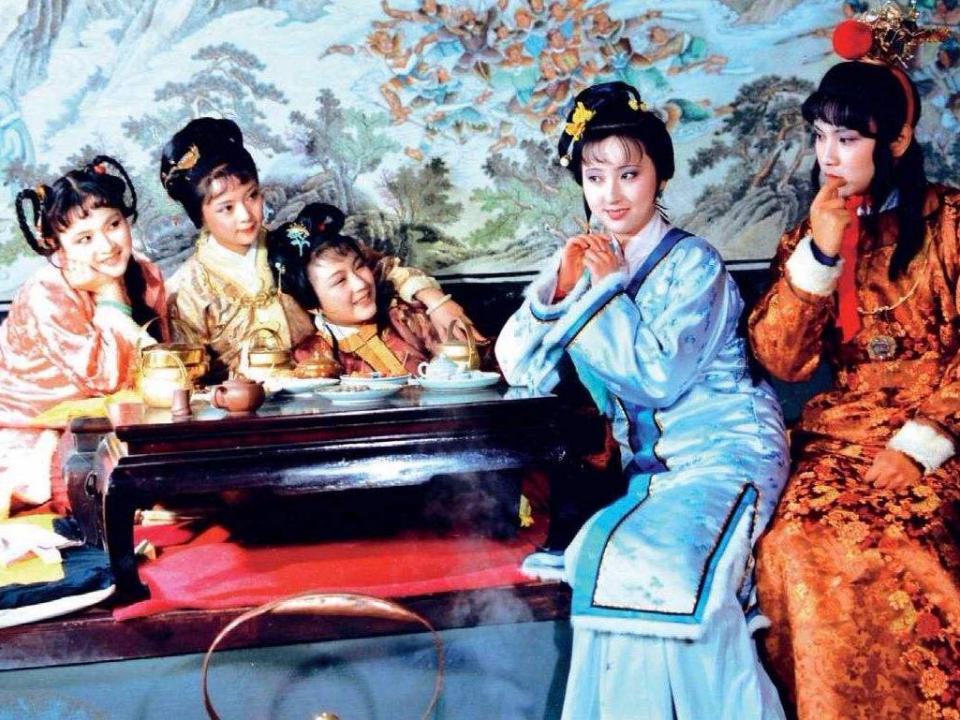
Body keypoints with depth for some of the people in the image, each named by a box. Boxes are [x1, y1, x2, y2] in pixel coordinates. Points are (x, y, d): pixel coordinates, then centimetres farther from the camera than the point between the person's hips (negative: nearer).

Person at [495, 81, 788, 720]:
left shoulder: (691, 262, -5)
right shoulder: (588, 261, 11)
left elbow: (658, 377, -18)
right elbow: (521, 371, 4)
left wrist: (608, 287, -11)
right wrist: (560, 286, -9)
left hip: (723, 445, -6)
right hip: (645, 463, 6)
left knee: (657, 566, -29)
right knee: (601, 560, -21)